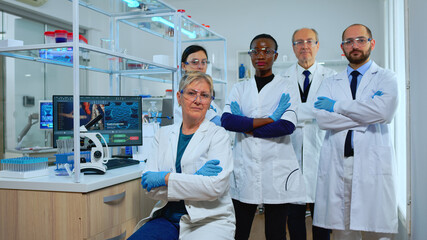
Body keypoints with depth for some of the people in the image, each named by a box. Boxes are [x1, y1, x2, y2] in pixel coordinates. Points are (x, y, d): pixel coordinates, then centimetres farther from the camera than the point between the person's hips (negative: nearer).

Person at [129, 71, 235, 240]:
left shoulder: (218, 135, 0)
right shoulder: (163, 134, 11)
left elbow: (215, 186, -14)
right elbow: (150, 188, 1)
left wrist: (165, 178, -12)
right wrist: (193, 178, -14)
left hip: (208, 219, -3)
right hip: (167, 218, 3)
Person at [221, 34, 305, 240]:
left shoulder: (287, 87, 6)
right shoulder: (240, 88, 12)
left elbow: (288, 126, -10)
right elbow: (226, 120, -7)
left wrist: (247, 127, -6)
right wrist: (270, 119, -11)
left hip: (277, 169, -2)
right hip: (244, 167, 2)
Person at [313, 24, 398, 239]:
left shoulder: (386, 78, 10)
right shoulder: (330, 83, 17)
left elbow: (383, 110, -13)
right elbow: (322, 118, -2)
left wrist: (337, 106, -4)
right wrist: (366, 117, -7)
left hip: (373, 165, -2)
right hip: (337, 165, 2)